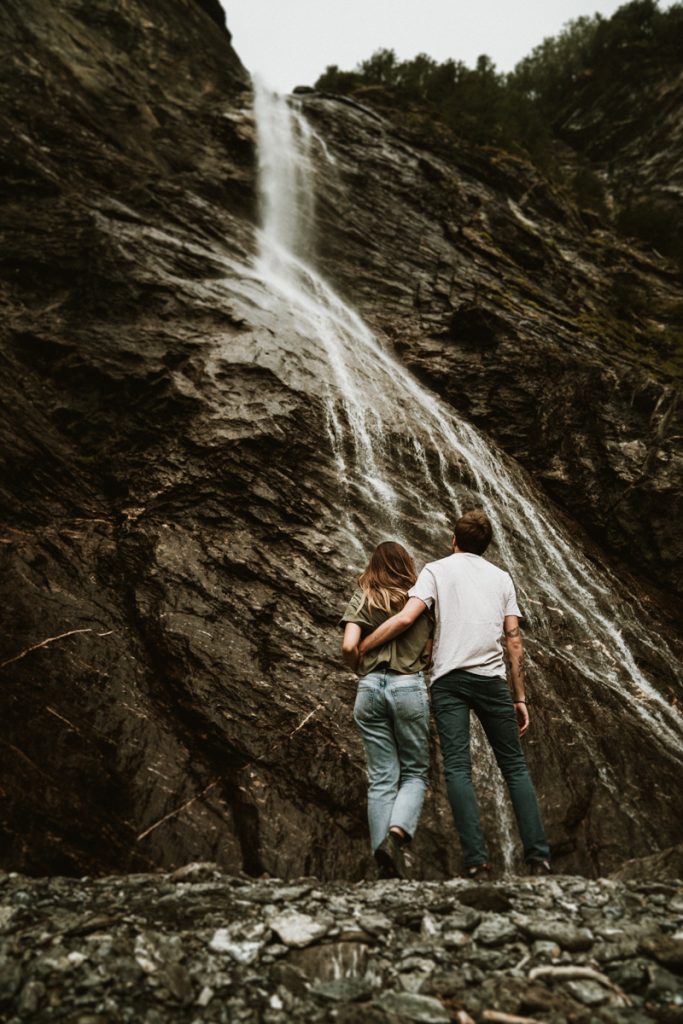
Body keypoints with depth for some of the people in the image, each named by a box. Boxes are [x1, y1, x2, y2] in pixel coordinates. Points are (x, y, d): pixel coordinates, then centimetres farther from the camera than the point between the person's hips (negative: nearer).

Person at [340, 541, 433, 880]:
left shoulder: (362, 598, 5)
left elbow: (348, 647, -6)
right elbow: (431, 652, 5)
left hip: (370, 688, 1)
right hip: (409, 687, -1)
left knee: (381, 778, 8)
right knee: (415, 773, 12)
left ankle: (385, 863, 4)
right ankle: (396, 834, -12)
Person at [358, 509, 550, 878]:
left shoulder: (436, 570, 8)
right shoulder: (501, 577, 16)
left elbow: (406, 618, -8)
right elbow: (514, 641, 10)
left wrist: (360, 648, 2)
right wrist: (520, 698, 14)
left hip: (449, 679, -2)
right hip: (491, 680, 3)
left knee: (457, 767, -3)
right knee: (514, 765, 10)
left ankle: (476, 859, -10)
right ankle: (538, 855, 6)